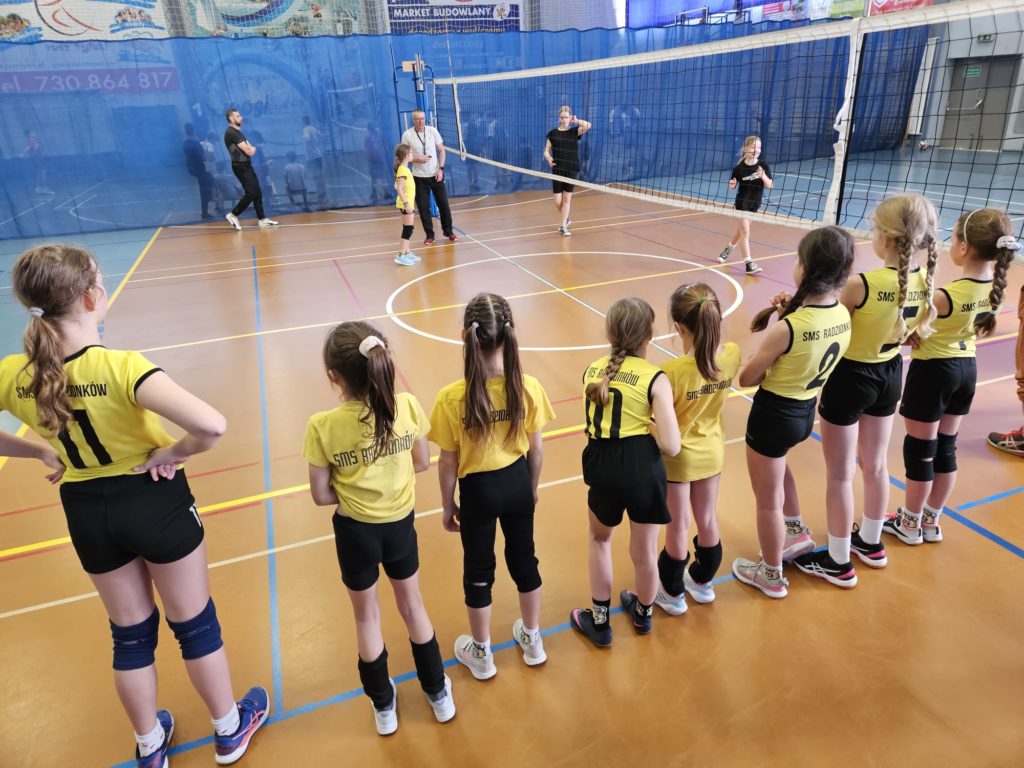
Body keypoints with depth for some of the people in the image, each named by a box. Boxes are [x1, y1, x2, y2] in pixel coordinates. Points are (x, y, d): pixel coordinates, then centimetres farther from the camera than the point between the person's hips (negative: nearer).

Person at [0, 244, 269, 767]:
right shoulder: (121, 368, -27)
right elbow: (211, 426, -40)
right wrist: (171, 453, -20)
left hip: (85, 512, 5)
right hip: (153, 501, -4)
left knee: (130, 633, 24)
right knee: (195, 624, 17)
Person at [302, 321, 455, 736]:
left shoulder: (323, 426, -22)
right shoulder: (408, 406, -17)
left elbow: (322, 496, -13)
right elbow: (422, 463, -3)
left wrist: (353, 490, 3)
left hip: (355, 531, -2)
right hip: (400, 524, 2)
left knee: (367, 616, 22)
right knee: (412, 606, 25)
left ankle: (383, 706, 42)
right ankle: (438, 693, 42)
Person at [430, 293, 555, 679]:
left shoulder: (451, 398, -25)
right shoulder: (528, 387, -18)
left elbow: (447, 463, -14)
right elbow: (535, 450, -5)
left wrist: (448, 506, 3)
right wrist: (532, 487, 13)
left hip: (478, 490, -2)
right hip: (517, 483, 3)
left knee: (478, 571, 19)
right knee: (524, 560, 24)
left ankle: (481, 654, 40)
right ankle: (532, 640, 45)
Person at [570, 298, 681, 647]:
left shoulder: (592, 369, 1)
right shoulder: (655, 378, -10)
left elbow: (595, 421, 7)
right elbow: (670, 446, -15)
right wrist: (647, 428, 4)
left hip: (603, 466, 2)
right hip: (642, 468, -2)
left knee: (599, 539, 29)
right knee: (644, 552, 21)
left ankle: (599, 621, 38)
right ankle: (643, 613, 47)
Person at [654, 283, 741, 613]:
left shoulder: (672, 371, -33)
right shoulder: (732, 354, -16)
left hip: (677, 458, -5)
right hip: (712, 451, 5)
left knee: (677, 528, 14)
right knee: (707, 520, 23)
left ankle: (672, 594, 35)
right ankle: (703, 582, 46)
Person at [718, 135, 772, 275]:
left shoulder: (763, 166, -7)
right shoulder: (739, 168, -11)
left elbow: (770, 186, -11)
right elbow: (732, 187, 0)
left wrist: (763, 176, -30)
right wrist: (732, 184, -23)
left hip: (755, 203, 3)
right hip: (742, 202, -3)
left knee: (741, 231, 19)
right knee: (745, 233, -7)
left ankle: (728, 249, 45)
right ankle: (749, 263, -5)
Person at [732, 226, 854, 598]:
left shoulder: (787, 328, -28)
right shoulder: (843, 315, -7)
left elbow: (747, 379, -18)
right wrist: (791, 311, -5)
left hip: (774, 414, -7)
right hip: (806, 411, 8)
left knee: (768, 500, 13)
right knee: (775, 464, 38)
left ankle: (771, 574, 34)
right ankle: (796, 531, 47)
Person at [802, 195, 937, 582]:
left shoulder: (861, 286, -27)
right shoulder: (925, 281, -6)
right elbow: (911, 333, 6)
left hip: (851, 376, -7)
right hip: (890, 374, 7)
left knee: (840, 474, 8)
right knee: (875, 465, 24)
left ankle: (838, 562, 22)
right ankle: (871, 542, 43)